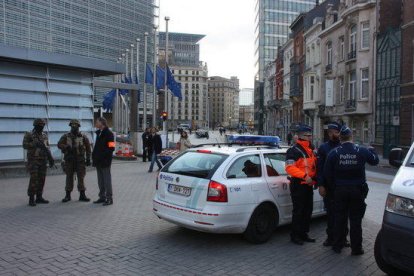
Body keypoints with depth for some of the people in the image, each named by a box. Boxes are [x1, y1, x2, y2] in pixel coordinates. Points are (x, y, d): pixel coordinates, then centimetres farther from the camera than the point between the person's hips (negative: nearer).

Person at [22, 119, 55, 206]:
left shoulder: (44, 135, 10)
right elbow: (25, 145, -20)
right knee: (34, 179, -12)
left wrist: (50, 158, 4)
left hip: (43, 161, 6)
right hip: (33, 160, -5)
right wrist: (36, 144, -31)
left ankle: (39, 197, 12)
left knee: (41, 179, 5)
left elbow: (47, 148, 13)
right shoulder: (29, 135, -6)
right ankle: (31, 199, -5)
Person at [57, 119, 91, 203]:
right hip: (69, 160, 1)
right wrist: (67, 147, -28)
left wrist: (88, 159, 1)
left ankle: (82, 195, 8)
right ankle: (67, 195, 14)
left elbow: (88, 148, 5)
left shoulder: (83, 137, 2)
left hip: (80, 160, 0)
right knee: (69, 178, 6)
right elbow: (59, 144, -9)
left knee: (81, 177, 0)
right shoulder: (66, 136, 3)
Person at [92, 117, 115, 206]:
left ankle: (109, 198, 4)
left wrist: (103, 156, -19)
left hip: (105, 161, -9)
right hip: (98, 161, 9)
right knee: (100, 180, 14)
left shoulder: (108, 133, -11)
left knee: (107, 179, -3)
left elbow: (111, 148, -17)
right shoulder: (98, 133, 16)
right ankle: (102, 197, 24)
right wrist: (94, 155, 9)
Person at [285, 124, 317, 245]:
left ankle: (303, 234, 25)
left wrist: (314, 178, 10)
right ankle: (295, 235, 8)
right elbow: (289, 167, -21)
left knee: (308, 210, 13)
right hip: (298, 185, -8)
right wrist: (305, 176, -27)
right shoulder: (294, 150, -11)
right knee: (298, 211, -3)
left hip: (308, 184, 8)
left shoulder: (310, 150, 17)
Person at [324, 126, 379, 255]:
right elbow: (375, 160, 10)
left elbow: (327, 173, -6)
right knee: (355, 219, 6)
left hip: (340, 190, 1)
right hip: (357, 190, 0)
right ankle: (356, 248, 12)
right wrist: (372, 150, 29)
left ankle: (337, 246, 18)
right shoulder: (362, 151, -7)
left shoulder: (334, 153, -6)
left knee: (339, 218, 10)